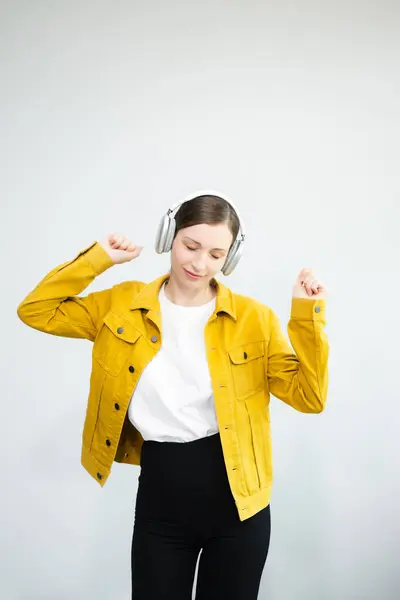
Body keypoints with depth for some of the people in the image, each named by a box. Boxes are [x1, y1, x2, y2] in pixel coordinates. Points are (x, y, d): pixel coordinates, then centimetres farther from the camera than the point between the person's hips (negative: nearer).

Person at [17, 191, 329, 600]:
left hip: (236, 499, 0)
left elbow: (309, 397, -4)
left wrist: (307, 315, -14)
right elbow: (36, 310, 0)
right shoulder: (123, 306, -1)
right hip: (160, 497, 1)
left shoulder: (254, 318, -4)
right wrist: (98, 258, -6)